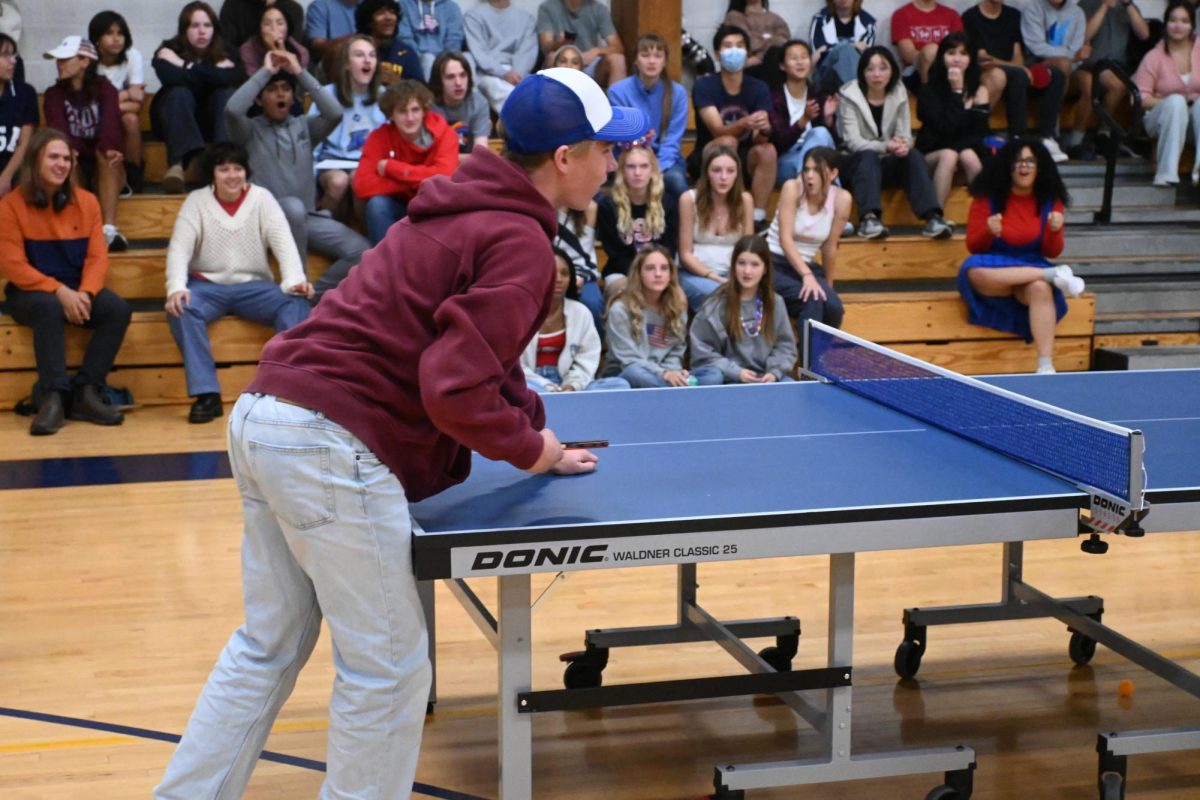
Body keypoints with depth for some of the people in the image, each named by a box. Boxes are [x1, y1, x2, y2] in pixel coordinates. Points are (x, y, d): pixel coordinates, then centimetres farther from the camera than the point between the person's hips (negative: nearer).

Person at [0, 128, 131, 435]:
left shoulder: (86, 201, 4)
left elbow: (97, 256, -1)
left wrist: (85, 293, -21)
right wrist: (58, 291, -24)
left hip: (76, 292, 4)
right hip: (30, 294, -4)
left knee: (118, 309, -23)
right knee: (50, 307, -37)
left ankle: (86, 392, -20)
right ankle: (53, 396, -35)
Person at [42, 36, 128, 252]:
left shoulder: (104, 90, 4)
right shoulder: (54, 94, 8)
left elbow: (111, 123, -18)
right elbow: (57, 128, -13)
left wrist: (111, 148, -41)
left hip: (105, 170, -1)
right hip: (74, 169, 1)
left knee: (106, 153, -33)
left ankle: (109, 229, -46)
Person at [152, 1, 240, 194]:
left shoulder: (224, 52, -4)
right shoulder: (169, 50, -9)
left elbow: (234, 78, -26)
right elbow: (172, 79, -30)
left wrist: (188, 67, -22)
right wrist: (214, 72, -20)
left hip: (212, 121, 2)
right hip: (176, 122, -2)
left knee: (228, 93, -25)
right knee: (179, 94, -32)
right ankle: (183, 162, -56)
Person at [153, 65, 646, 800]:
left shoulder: (472, 210, 16)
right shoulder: (520, 244, -12)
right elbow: (455, 390, -20)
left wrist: (538, 437, 21)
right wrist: (531, 449, -4)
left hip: (265, 413, 10)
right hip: (333, 443, -10)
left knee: (269, 646, 19)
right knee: (389, 668, 4)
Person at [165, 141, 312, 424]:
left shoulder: (262, 199, 3)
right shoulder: (196, 201, 2)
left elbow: (284, 242, -9)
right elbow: (179, 247, -9)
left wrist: (294, 281, -29)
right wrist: (176, 288, -29)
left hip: (254, 286, 1)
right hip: (208, 286, 0)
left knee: (296, 301, -28)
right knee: (180, 307, -33)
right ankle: (206, 393, -33)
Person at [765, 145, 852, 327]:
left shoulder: (841, 199, -7)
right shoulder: (793, 188, -15)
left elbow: (830, 248, 1)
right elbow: (785, 239, -21)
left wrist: (828, 287, 8)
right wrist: (807, 276, -31)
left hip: (806, 266, 3)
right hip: (772, 264, -3)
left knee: (834, 308, -24)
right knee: (812, 299, -31)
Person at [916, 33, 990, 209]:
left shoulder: (979, 91, 4)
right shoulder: (929, 90, -3)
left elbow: (980, 132, -3)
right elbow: (945, 126, -16)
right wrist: (956, 92, -15)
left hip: (969, 152, 2)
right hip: (931, 156, -2)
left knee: (967, 156, -31)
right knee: (948, 156, -33)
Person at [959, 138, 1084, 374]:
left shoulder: (1050, 200, 4)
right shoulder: (987, 196, -1)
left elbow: (1051, 252, 2)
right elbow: (973, 246, 0)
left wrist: (1054, 231, -19)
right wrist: (989, 232, -23)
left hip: (1032, 267, 1)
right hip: (993, 268, 0)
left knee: (1040, 288, -36)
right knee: (975, 274, -37)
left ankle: (1046, 366, -40)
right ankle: (1054, 275, -29)